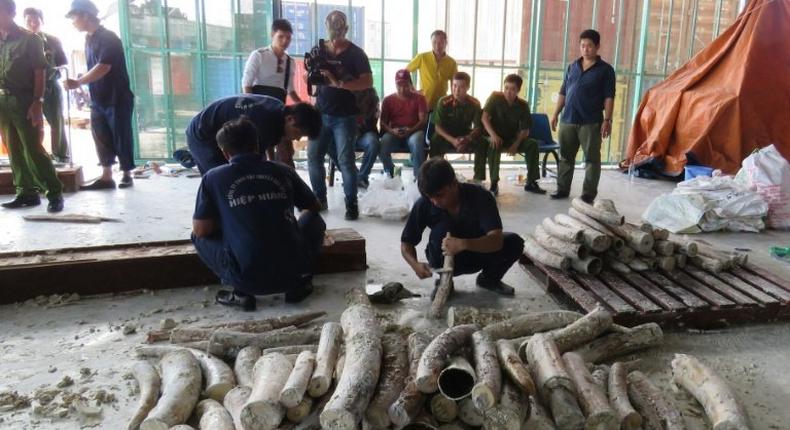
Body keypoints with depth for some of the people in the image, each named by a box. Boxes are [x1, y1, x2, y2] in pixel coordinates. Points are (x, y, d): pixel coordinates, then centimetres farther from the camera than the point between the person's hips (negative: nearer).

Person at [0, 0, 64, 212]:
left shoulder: (29, 39, -3)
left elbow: (40, 72, -7)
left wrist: (37, 102, -15)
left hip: (23, 100, -6)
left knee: (33, 149, -9)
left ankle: (55, 193, -4)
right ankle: (27, 192, 13)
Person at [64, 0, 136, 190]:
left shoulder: (108, 37, -13)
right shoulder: (89, 39, 12)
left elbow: (104, 67, -25)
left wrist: (78, 82, -29)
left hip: (117, 99, -8)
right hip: (98, 99, 8)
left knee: (121, 138, 0)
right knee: (101, 138, 6)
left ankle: (127, 174, 11)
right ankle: (106, 177, 10)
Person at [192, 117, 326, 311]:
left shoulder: (213, 178, 0)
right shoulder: (283, 171, 6)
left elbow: (201, 230, 1)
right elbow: (315, 207, 20)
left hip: (248, 278, -1)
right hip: (292, 272, 2)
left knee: (199, 237, 22)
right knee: (314, 219, 27)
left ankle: (241, 293, 10)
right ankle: (298, 284, 17)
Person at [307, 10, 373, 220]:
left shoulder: (356, 53, -2)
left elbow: (368, 82, -11)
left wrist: (339, 83, -23)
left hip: (345, 117, -4)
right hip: (321, 113, 4)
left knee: (345, 161, -5)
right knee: (314, 158, 5)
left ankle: (351, 204, 5)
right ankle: (319, 199, 20)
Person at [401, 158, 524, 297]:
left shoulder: (480, 196, -28)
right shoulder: (424, 205, -24)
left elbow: (497, 240, -38)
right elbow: (406, 242, -15)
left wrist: (463, 244, -55)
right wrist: (415, 264, -36)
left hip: (478, 252, 1)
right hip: (444, 260, -1)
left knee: (514, 242, -24)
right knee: (442, 229, -33)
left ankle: (489, 279, 7)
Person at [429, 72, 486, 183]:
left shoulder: (474, 104, -8)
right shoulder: (444, 102, -12)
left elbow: (478, 127, -9)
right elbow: (438, 127, -13)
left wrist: (467, 139, -31)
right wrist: (452, 140, -30)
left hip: (466, 136, 1)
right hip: (447, 136, -1)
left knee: (481, 143, -28)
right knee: (435, 143, -33)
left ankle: (479, 179, -18)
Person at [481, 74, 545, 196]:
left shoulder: (523, 105, -2)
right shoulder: (495, 97, -9)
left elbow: (525, 130, -4)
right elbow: (484, 118, -19)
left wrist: (516, 144, -22)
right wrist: (493, 134, -36)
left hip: (513, 139, 3)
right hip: (496, 137, -3)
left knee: (532, 144, -21)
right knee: (494, 145, -37)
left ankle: (531, 182, -13)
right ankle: (494, 183, -33)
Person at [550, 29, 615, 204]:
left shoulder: (605, 69, 0)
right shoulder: (572, 67, 13)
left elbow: (609, 97, -5)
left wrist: (607, 120, -13)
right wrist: (555, 114, 10)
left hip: (591, 122, -4)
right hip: (568, 120, 4)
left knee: (591, 158, 0)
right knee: (565, 157, 9)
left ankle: (588, 194, 5)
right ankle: (563, 189, 19)